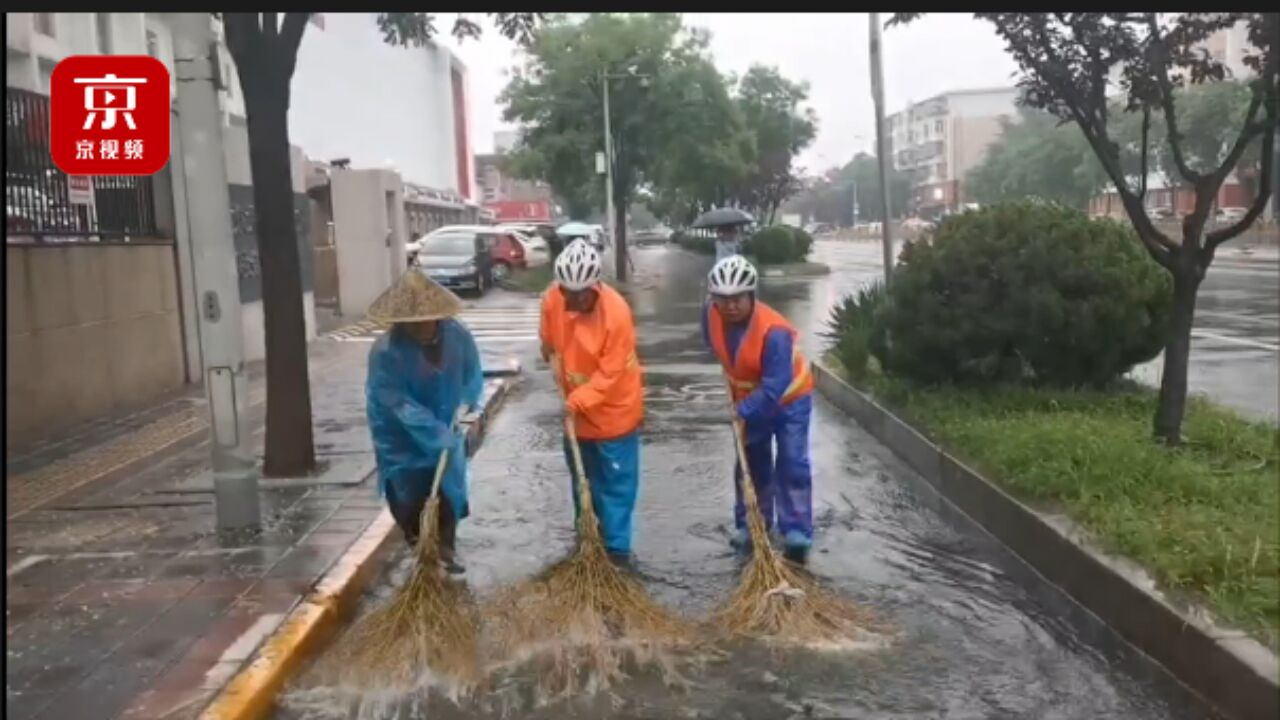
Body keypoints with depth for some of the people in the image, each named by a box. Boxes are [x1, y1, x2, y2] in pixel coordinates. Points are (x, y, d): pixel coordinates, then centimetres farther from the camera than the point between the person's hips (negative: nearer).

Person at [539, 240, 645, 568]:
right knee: (583, 480, 18)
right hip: (575, 408, 5)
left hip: (614, 409, -5)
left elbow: (610, 373, -24)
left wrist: (580, 399, -28)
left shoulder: (616, 313, -28)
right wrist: (556, 363, 8)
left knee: (617, 483, 4)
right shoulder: (552, 298, -13)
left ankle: (617, 548, 14)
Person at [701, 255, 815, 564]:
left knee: (792, 465, -7)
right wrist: (736, 389, 6)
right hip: (749, 398, 6)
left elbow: (775, 385, -36)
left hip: (789, 397, -6)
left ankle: (797, 535, 1)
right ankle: (750, 526, 27)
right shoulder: (710, 315, -20)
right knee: (751, 463, 14)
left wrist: (743, 411, -32)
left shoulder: (773, 330, -38)